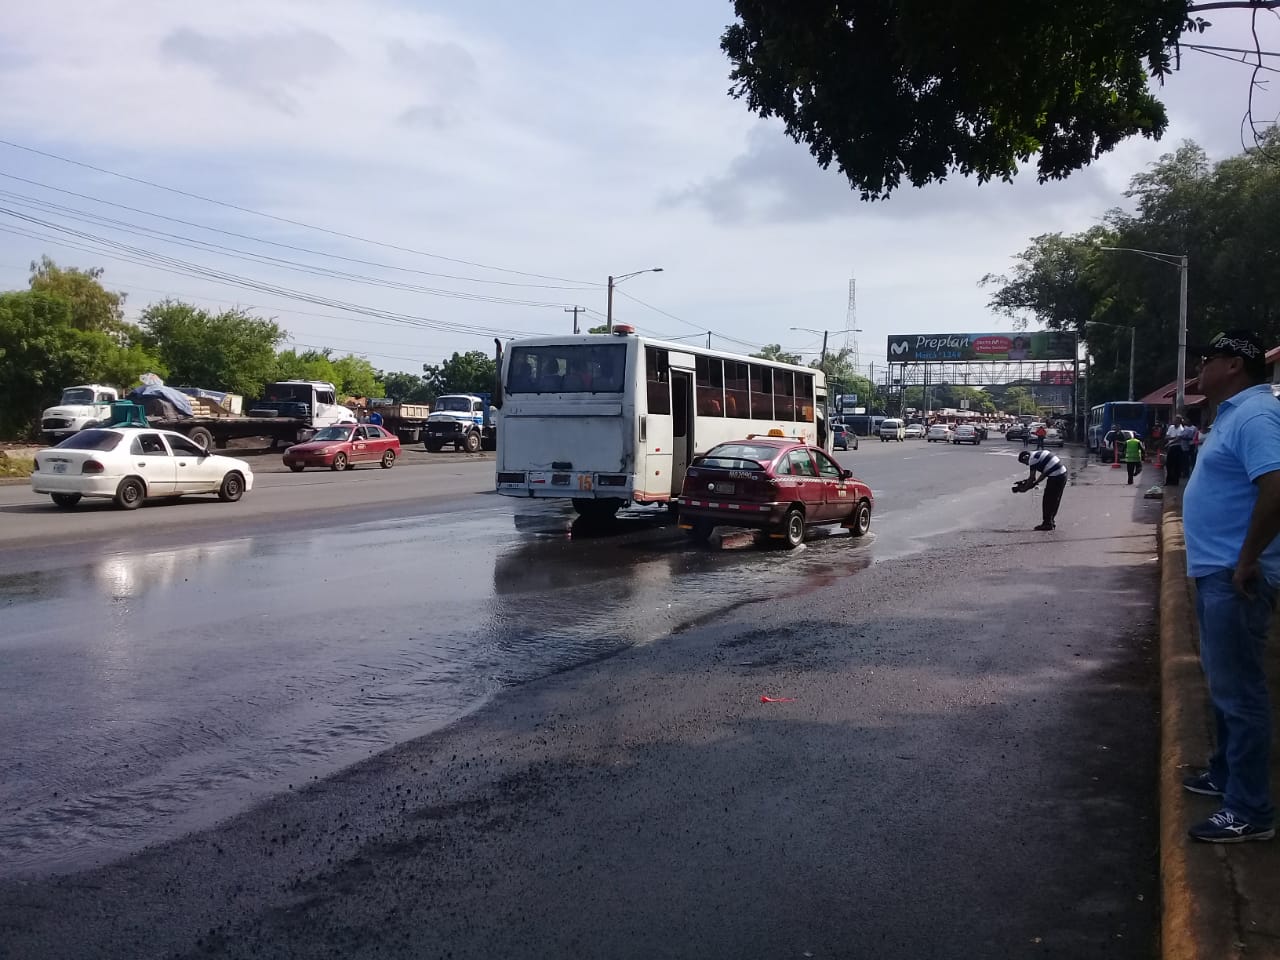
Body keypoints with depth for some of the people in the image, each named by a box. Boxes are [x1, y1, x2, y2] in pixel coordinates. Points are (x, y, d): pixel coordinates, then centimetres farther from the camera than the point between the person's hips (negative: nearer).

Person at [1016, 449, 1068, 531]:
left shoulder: (1032, 459, -8)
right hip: (1063, 474, 10)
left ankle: (1047, 524, 5)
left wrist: (1024, 489, 3)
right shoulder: (1039, 453, 20)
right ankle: (1051, 521, 28)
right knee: (1055, 500, 19)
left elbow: (1032, 478, -8)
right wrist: (1036, 482, 19)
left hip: (1055, 477, -10)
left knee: (1048, 501, 0)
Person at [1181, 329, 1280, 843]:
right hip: (1216, 571, 11)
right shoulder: (1234, 414, 15)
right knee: (1223, 681, 21)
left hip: (1234, 577, -11)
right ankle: (1225, 774, 35)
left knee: (1237, 689, -5)